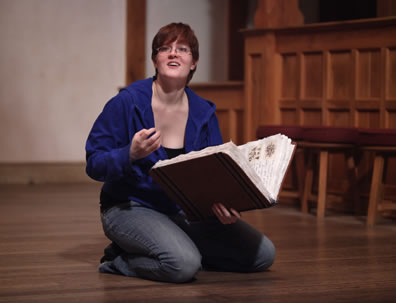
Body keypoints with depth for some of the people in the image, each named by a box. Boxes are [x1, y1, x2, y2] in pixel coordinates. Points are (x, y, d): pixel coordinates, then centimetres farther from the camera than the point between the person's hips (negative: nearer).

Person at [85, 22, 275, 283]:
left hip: (186, 211, 6)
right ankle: (120, 259, -5)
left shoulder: (204, 112, 3)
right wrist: (131, 155, -31)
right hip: (131, 207, -6)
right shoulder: (127, 102, -11)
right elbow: (94, 164, -11)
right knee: (183, 265, -34)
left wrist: (225, 206, -19)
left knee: (263, 254, -6)